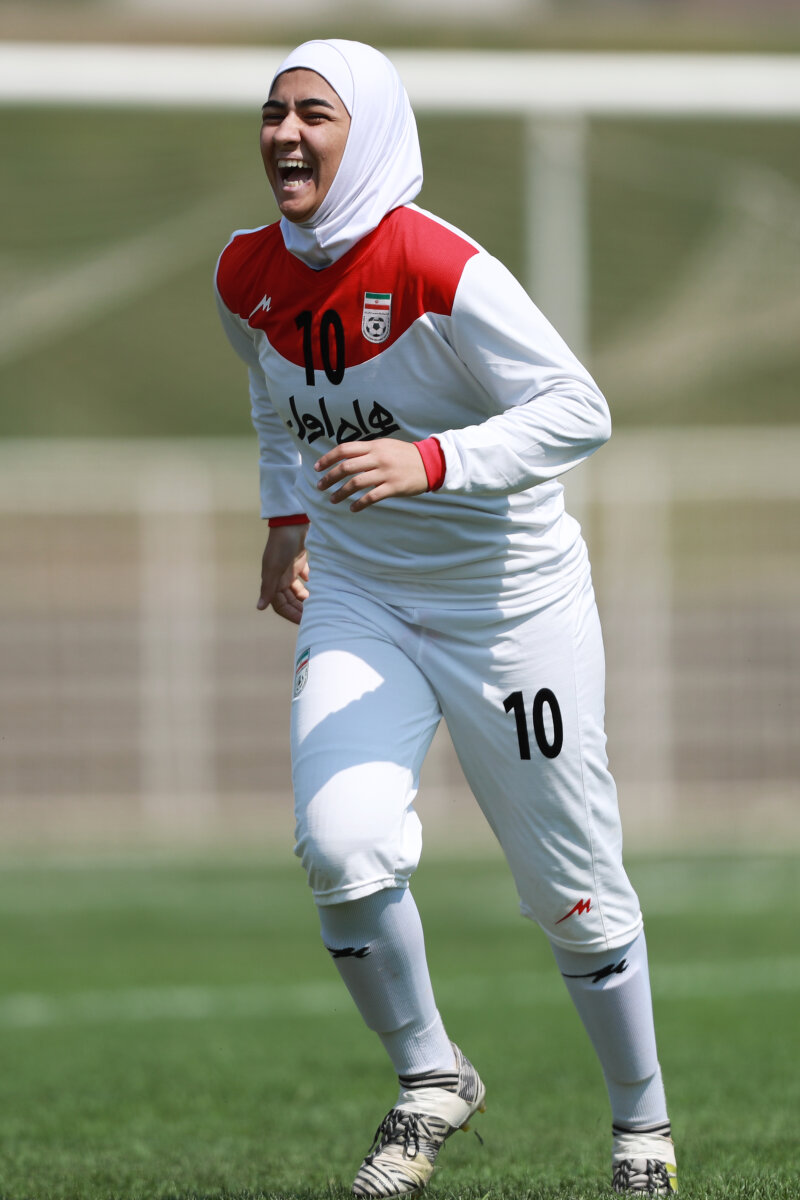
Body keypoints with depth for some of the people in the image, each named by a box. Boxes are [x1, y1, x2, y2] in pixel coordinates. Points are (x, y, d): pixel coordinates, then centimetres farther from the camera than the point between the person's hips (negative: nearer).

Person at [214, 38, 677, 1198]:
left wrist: (430, 462, -37)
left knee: (574, 894, 5)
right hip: (357, 606, 4)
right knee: (342, 846, -19)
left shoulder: (441, 270, -23)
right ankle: (429, 1081, 4)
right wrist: (286, 517, 12)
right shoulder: (248, 278, -2)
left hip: (512, 602, -4)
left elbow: (580, 411, -26)